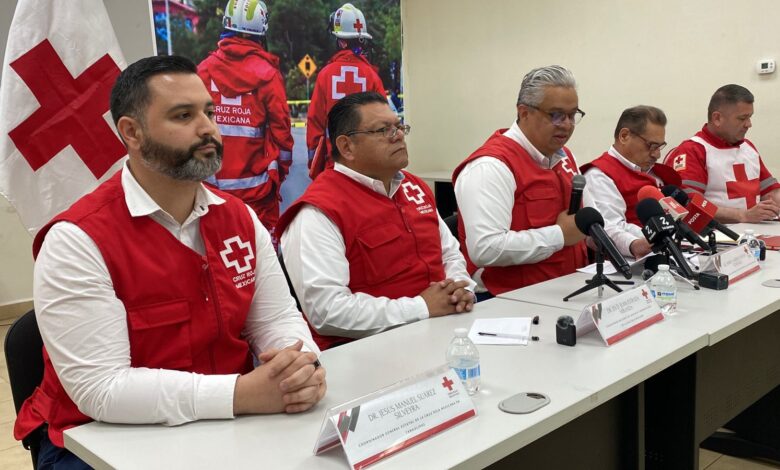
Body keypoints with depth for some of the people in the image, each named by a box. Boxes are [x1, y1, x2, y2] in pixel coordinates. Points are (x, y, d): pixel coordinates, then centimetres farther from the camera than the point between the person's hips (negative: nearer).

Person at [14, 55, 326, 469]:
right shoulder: (77, 239, -17)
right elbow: (100, 388, -21)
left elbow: (276, 318, 4)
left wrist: (301, 365, -19)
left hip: (224, 426, 5)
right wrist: (242, 395, -29)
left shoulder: (241, 218, 1)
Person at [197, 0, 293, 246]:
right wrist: (282, 167, 9)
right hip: (256, 183, -2)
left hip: (213, 180, 3)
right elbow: (281, 126, -6)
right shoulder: (267, 73, -7)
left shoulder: (204, 70, -2)